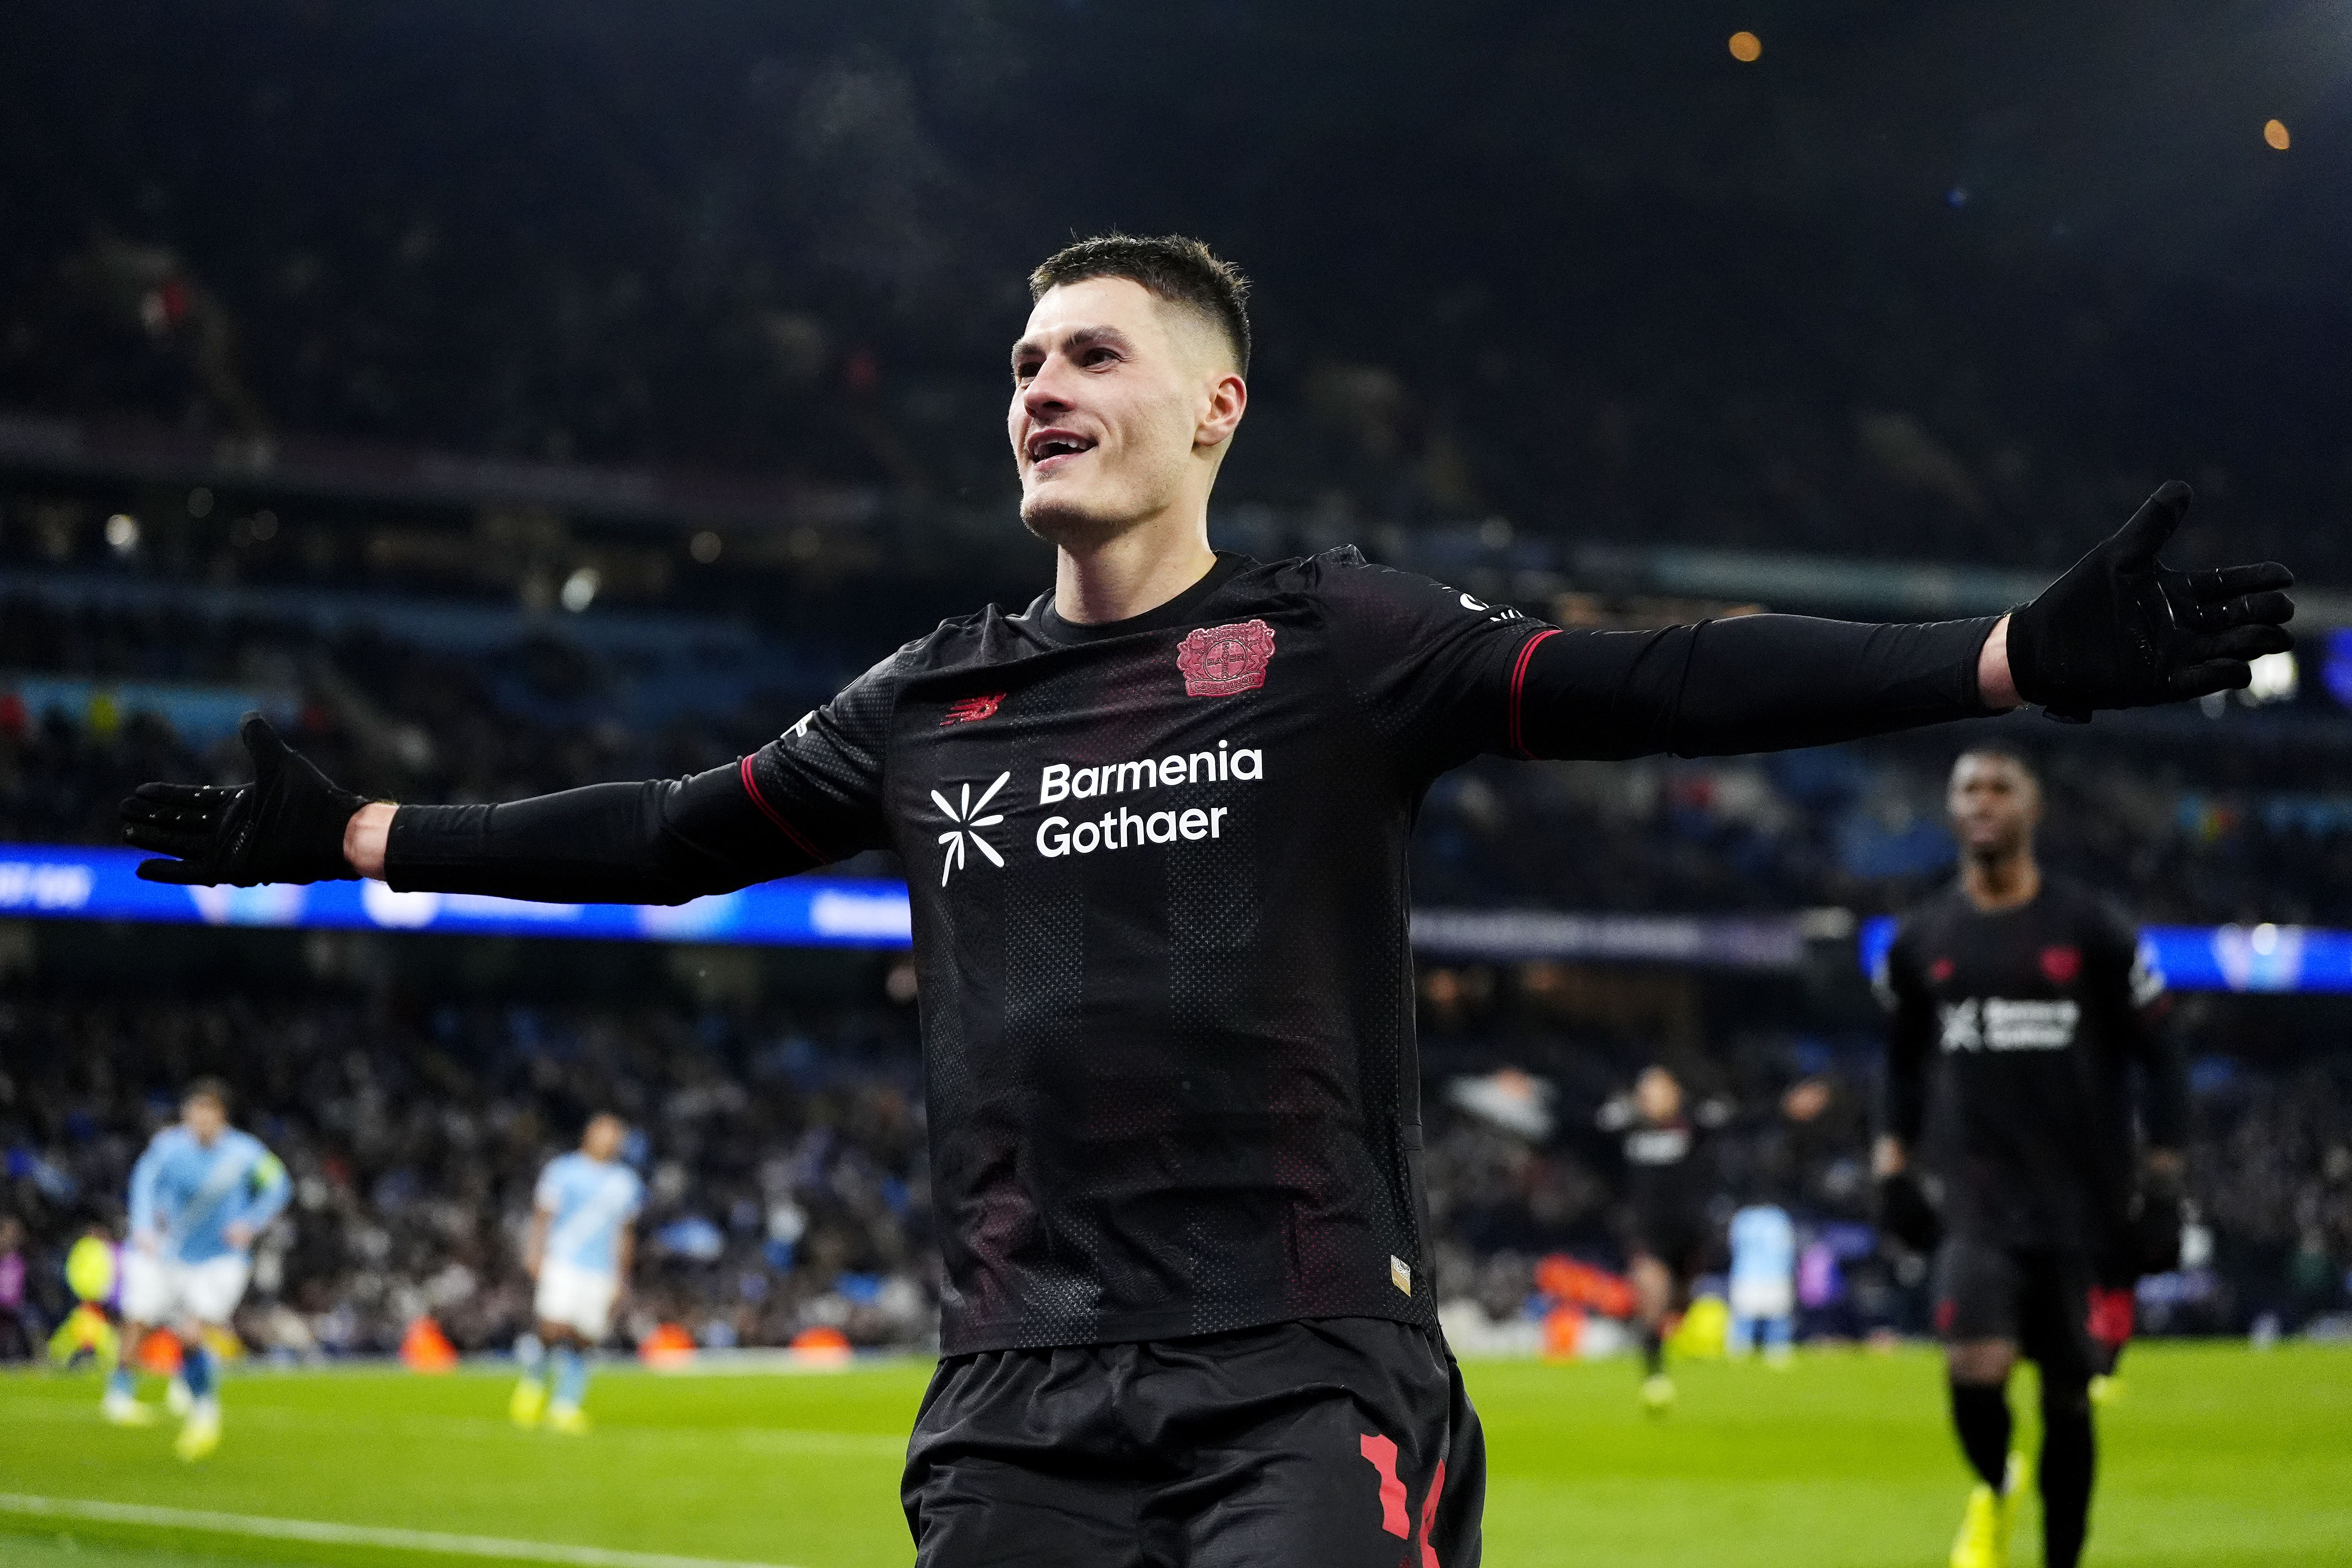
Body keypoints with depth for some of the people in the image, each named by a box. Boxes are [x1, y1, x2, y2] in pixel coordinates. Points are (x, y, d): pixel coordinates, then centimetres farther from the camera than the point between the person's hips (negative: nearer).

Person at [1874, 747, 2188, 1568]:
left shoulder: (2091, 930, 1)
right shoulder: (1921, 940, 7)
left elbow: (2159, 1057, 5)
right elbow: (1904, 1059, 22)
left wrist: (2163, 1176, -2)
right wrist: (1894, 1154, 14)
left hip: (2080, 1200, 0)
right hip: (1978, 1201, 0)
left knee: (2068, 1397, 4)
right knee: (1976, 1367, -21)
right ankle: (1993, 1490, 11)